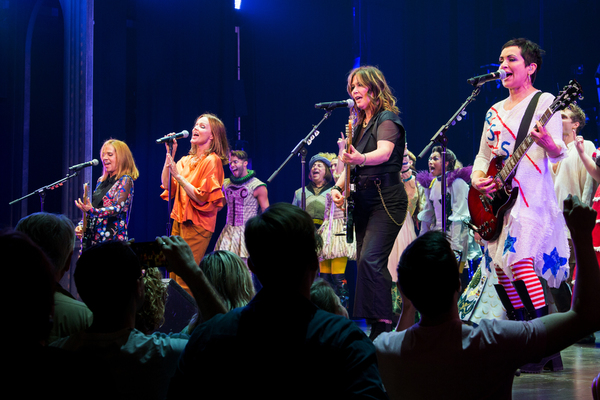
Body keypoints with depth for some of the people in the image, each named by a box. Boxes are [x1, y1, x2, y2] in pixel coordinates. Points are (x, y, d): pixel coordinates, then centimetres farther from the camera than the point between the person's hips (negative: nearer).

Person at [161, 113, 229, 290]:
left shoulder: (212, 160, -8)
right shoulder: (186, 160, 14)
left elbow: (201, 197, -15)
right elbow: (166, 184, 5)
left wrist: (178, 176, -17)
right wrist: (170, 154, 2)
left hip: (197, 225, -7)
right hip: (179, 221, 7)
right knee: (174, 277, 5)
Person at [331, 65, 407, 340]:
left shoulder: (387, 119, -8)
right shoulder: (359, 124, 16)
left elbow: (384, 153, -27)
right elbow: (350, 163, 19)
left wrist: (361, 159, -47)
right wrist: (338, 186, 2)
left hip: (386, 199, -9)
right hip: (363, 201, 9)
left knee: (370, 259, -20)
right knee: (364, 262, 6)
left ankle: (383, 324, -18)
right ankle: (373, 326, 11)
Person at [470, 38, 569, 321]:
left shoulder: (544, 102, -2)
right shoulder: (495, 111, 19)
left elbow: (559, 154, -12)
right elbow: (483, 155, 22)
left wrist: (548, 144, -36)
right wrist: (477, 179, 1)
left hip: (530, 195, -8)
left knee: (520, 260, -23)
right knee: (500, 266, 6)